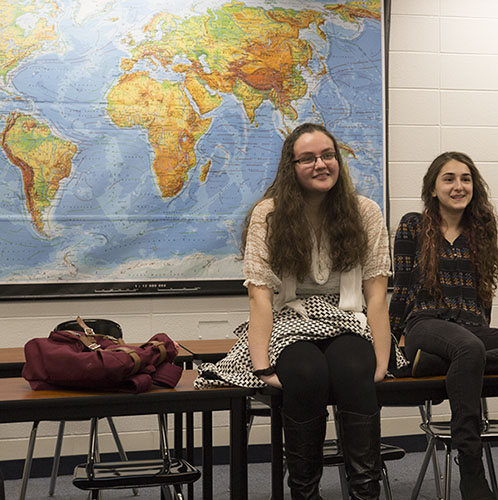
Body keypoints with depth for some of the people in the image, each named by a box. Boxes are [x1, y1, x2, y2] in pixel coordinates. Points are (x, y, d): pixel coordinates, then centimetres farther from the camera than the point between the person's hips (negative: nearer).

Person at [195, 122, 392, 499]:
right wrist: (262, 368, -21)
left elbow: (376, 293, -1)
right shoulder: (268, 215, -3)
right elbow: (260, 294, -10)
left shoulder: (365, 213, 2)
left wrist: (381, 363, -12)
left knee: (354, 372, -32)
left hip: (345, 324, 1)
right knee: (307, 374, -33)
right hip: (289, 324, -1)